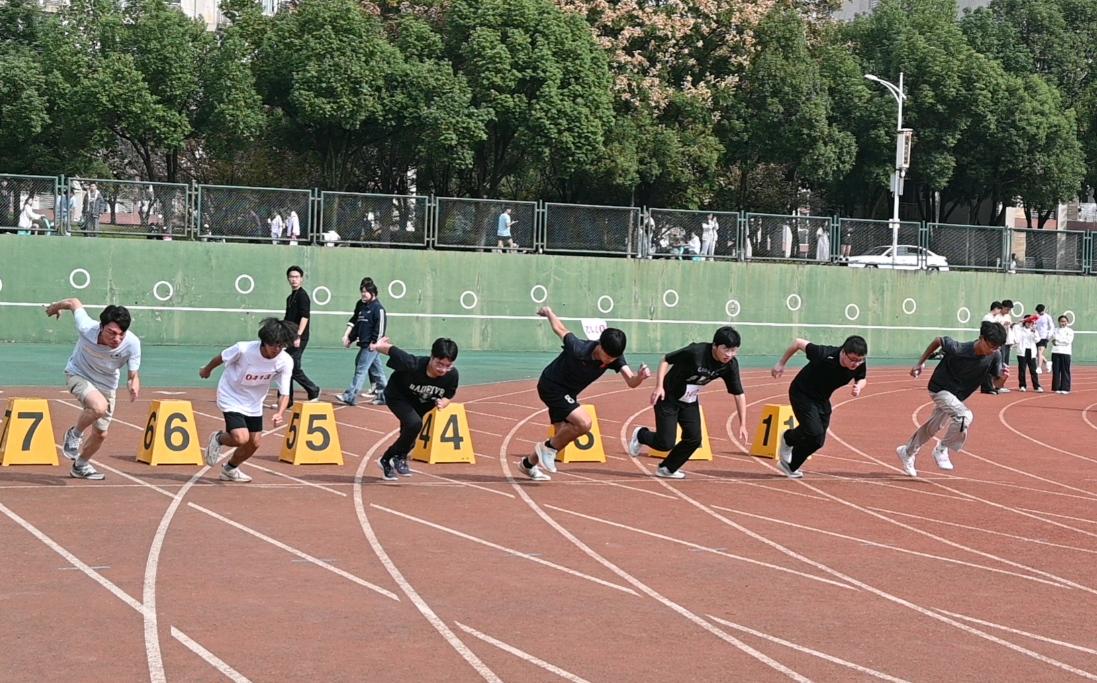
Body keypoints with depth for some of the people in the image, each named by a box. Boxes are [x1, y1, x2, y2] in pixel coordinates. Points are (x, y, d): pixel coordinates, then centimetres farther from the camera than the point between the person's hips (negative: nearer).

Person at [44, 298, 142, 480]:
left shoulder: (132, 344, -30)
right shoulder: (86, 328, -34)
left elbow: (133, 375, -19)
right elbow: (74, 303, -15)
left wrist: (134, 385, -44)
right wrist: (56, 306, 7)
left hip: (106, 385, 3)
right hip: (78, 374, -3)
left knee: (101, 433, 14)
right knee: (99, 406, -33)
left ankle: (81, 465, 43)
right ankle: (75, 434, -2)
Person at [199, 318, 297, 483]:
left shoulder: (286, 362, -22)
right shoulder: (243, 349, -31)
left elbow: (284, 393, -18)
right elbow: (220, 358, -10)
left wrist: (279, 413, -38)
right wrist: (206, 370, 10)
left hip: (253, 403, 5)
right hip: (231, 397, -5)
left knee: (254, 443, 9)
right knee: (241, 438, -21)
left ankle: (230, 469, 38)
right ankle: (218, 439, 13)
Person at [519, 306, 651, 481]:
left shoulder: (615, 357, -19)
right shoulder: (579, 350, -34)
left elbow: (631, 381, -30)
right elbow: (560, 330, -16)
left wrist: (640, 376, -53)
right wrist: (548, 312, 2)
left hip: (568, 393, 7)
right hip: (551, 386, -7)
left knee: (563, 436, 15)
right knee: (584, 423, -25)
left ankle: (528, 464, 38)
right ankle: (549, 447, -3)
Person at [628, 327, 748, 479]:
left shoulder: (730, 365, -15)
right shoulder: (696, 352, -30)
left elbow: (739, 394, -9)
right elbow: (666, 360, -19)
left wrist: (742, 424, -11)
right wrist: (659, 386, -28)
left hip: (690, 402, 6)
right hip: (668, 398, -6)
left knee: (694, 439, -1)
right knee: (666, 443, -8)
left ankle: (667, 469, 24)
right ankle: (641, 435, 26)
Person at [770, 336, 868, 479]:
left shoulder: (859, 365, -21)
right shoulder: (825, 355, -36)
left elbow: (862, 379, 3)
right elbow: (799, 343, -21)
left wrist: (859, 387, -22)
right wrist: (781, 364, -9)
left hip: (822, 399, 6)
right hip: (801, 393, -6)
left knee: (818, 441, 6)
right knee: (814, 432, -21)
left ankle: (790, 466, 30)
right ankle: (788, 438, 12)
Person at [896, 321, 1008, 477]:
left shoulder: (995, 356, -19)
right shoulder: (959, 349, -32)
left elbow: (997, 383, -10)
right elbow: (938, 341, -14)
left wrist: (1003, 378, -34)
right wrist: (920, 363, -7)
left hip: (957, 395, 6)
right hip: (940, 388, -6)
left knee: (934, 426, 22)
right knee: (964, 416, -28)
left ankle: (907, 452, 45)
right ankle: (942, 450, -7)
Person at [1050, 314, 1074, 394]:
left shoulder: (1070, 331, 5)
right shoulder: (1055, 330, 14)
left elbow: (1068, 341, -8)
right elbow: (1052, 339, 3)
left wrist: (1057, 340, -7)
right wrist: (1063, 341, -12)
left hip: (1065, 352, -2)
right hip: (1055, 352, 2)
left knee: (1065, 371, -4)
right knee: (1056, 371, 0)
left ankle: (1065, 388, -1)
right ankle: (1056, 388, 5)